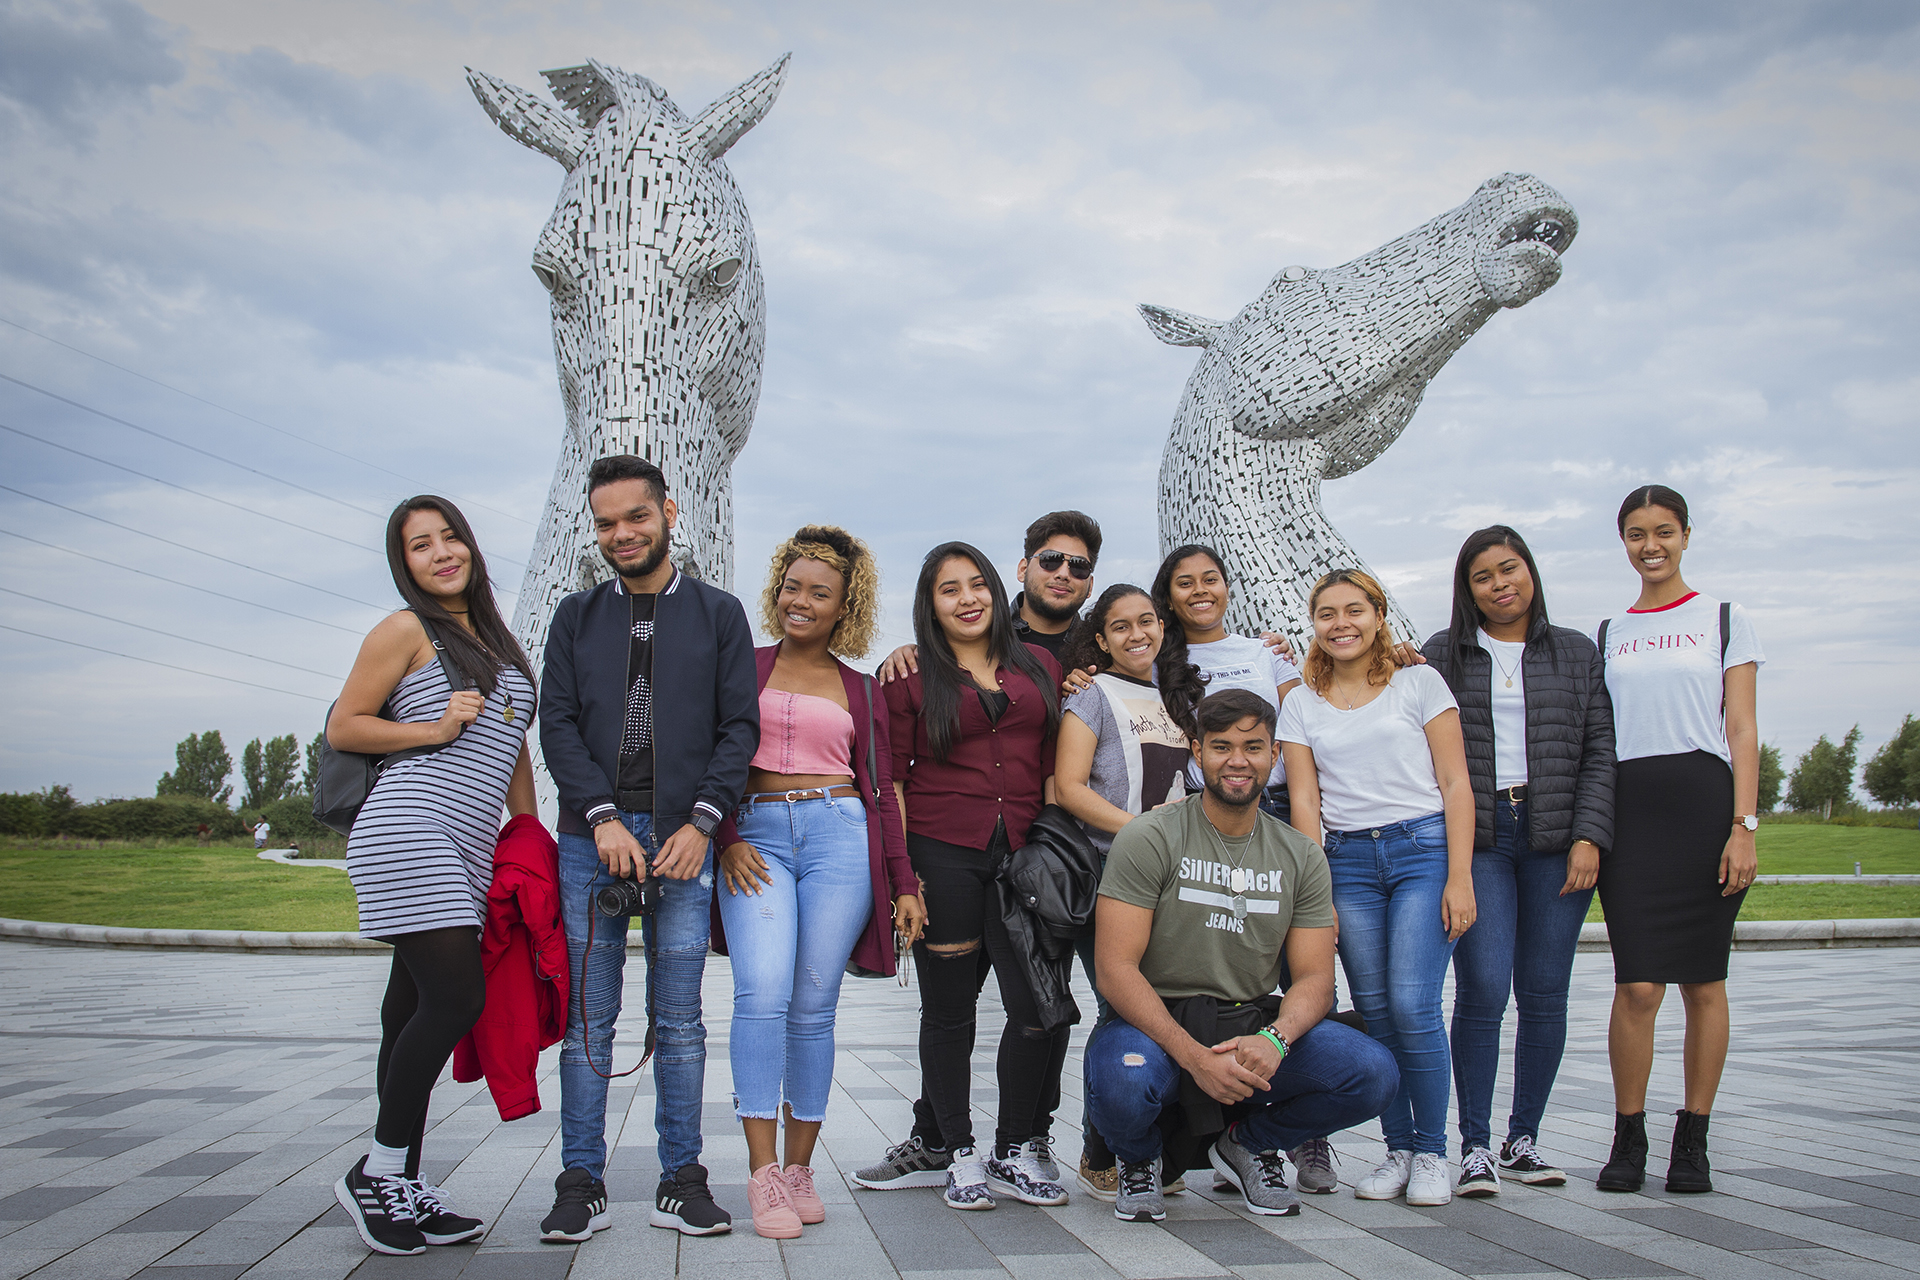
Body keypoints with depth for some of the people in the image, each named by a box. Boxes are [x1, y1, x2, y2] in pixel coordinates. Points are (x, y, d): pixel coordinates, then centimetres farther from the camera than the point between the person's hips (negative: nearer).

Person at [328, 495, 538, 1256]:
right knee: (455, 999, -14)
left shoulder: (494, 638, 20)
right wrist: (434, 729, -10)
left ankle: (402, 1190, 11)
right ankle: (377, 1174, 0)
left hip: (469, 852, 7)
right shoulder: (407, 631, 1)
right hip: (410, 832, -7)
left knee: (416, 1009, 7)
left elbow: (513, 749, 24)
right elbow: (342, 729, 1)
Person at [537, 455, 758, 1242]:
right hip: (590, 836, 1)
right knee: (587, 1018, 3)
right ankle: (581, 1184, 10)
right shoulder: (576, 618, 14)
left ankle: (681, 1180, 10)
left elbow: (740, 727, 3)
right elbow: (558, 726, 4)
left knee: (680, 1020, 2)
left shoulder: (719, 614, 10)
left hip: (684, 838, -1)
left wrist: (701, 824, -9)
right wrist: (605, 817, -10)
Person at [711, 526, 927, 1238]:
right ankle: (763, 1174, -11)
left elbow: (881, 790, 14)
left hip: (840, 836, 1)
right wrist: (727, 838, -7)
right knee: (763, 993, -16)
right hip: (754, 835, -1)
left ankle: (800, 1170, 10)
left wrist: (903, 884, 8)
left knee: (813, 1006, -1)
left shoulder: (860, 690, 15)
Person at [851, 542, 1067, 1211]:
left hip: (1022, 854, 2)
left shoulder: (1039, 666, 14)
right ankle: (952, 1152, 21)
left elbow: (1053, 763, 17)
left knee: (1040, 1003, -5)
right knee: (949, 1006, 6)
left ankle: (1016, 1153, 13)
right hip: (942, 854, -2)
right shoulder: (911, 678, 5)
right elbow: (889, 779, 3)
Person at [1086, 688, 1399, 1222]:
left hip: (1254, 1023, 4)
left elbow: (1314, 977, 3)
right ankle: (1142, 1157, 4)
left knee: (1373, 1074, -20)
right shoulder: (1149, 839, -8)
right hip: (1157, 1023, -3)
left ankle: (1247, 1142, 10)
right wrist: (1195, 1057, -26)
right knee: (1121, 1084, -37)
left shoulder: (1301, 857, 6)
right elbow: (1116, 969, -14)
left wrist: (1275, 1039, -21)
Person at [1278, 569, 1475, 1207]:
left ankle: (1431, 1150, 4)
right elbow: (1305, 802, 7)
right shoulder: (1301, 706, 11)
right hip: (1347, 861, 3)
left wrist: (1459, 877, -8)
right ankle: (1398, 1149, 15)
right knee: (1375, 1010, 1)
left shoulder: (1420, 682, 4)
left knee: (1412, 1004, -12)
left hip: (1423, 849, -3)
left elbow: (1456, 784, 1)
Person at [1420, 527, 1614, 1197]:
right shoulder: (1441, 655, 8)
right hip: (1474, 840, -2)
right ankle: (1475, 1145, 0)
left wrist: (1589, 838, -3)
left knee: (1544, 994, 4)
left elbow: (1599, 753, 7)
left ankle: (1523, 1138, 17)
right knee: (1483, 988, -11)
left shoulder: (1576, 653, 12)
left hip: (1556, 841, 2)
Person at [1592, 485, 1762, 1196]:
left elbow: (1742, 731, 2)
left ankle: (1693, 1140, 13)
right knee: (1638, 985, -5)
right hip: (1629, 810, 1)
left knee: (1703, 981, 2)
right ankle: (1628, 1139, 7)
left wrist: (1742, 826, -8)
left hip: (1704, 801, -1)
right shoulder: (1607, 635, 15)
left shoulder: (1725, 621, 9)